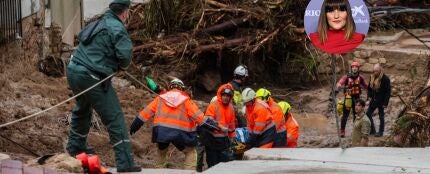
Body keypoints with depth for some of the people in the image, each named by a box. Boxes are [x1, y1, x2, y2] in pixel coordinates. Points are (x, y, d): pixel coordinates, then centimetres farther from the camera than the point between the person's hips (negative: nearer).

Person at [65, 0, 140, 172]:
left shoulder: (98, 23, 15)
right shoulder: (116, 27, -11)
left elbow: (81, 37, 30)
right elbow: (125, 54, -22)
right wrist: (122, 65, 3)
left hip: (74, 72, 9)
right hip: (92, 78, -9)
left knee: (82, 110, 33)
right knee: (114, 117, -5)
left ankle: (75, 146, 50)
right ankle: (125, 163, -10)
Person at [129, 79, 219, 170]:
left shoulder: (161, 98, 13)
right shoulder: (185, 100, 6)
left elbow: (147, 112, 11)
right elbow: (197, 115, -1)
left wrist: (135, 125, 17)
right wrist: (211, 124, 2)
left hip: (160, 131, 3)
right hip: (179, 132, -3)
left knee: (161, 152, 27)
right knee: (190, 152, 12)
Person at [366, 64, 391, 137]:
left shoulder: (385, 79, -14)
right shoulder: (372, 77, 6)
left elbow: (388, 91, -14)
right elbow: (369, 88, 18)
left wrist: (385, 103, -17)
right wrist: (369, 96, 3)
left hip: (381, 101, -7)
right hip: (373, 100, 7)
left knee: (381, 116, 2)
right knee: (368, 114, 5)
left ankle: (381, 132, 11)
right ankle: (372, 130, 16)